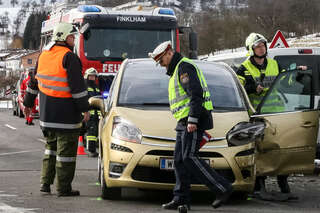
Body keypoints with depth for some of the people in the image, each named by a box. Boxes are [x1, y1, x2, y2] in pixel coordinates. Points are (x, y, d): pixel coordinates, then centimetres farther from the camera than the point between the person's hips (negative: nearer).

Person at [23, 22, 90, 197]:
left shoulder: (44, 55, 10)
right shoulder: (69, 57, -13)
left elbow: (34, 82, 19)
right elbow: (77, 85, -18)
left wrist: (28, 103, 29)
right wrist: (85, 108, -14)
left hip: (46, 111, 8)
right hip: (66, 113, -8)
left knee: (51, 146, 20)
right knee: (66, 149, -1)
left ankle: (45, 182, 16)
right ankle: (63, 188, 1)